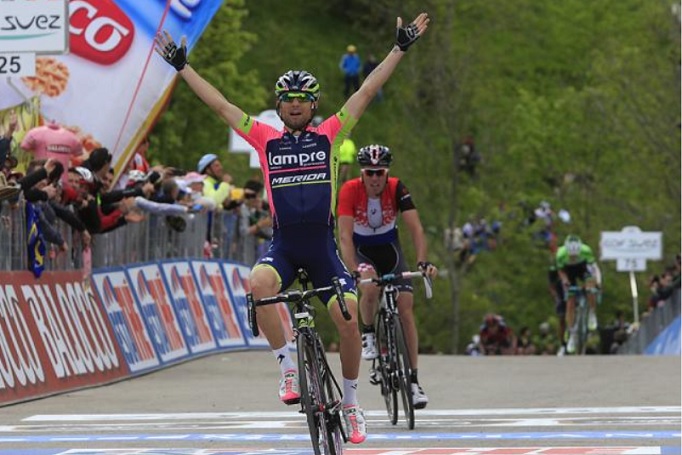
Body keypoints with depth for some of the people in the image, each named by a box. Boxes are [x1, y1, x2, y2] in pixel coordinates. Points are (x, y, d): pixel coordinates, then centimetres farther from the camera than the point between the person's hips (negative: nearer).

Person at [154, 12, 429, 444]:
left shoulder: (329, 135, 5)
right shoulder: (266, 140, 7)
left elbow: (367, 92, 3)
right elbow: (220, 104, 9)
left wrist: (401, 47, 1)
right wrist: (182, 66, 10)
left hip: (323, 247, 0)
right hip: (283, 246, 0)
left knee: (349, 319, -12)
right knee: (259, 284, -33)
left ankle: (351, 401, 10)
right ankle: (289, 365, -18)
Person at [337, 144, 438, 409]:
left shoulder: (397, 188, -22)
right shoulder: (350, 190, -26)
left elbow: (416, 228, -26)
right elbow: (345, 235, -32)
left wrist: (423, 262, -42)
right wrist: (354, 271, -46)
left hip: (389, 249, 2)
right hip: (361, 251, -2)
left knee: (406, 307, -11)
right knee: (371, 287, -35)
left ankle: (413, 380, -7)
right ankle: (368, 335, -5)